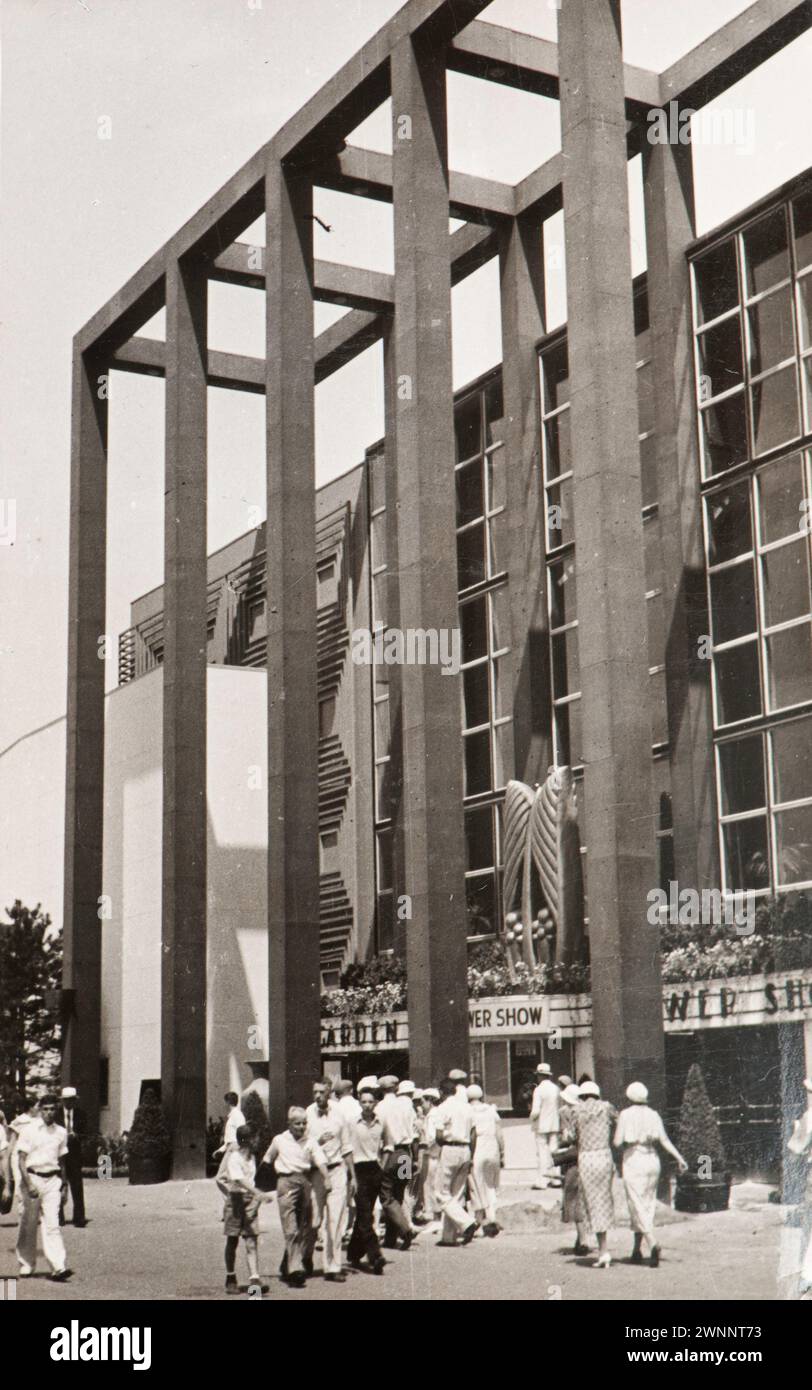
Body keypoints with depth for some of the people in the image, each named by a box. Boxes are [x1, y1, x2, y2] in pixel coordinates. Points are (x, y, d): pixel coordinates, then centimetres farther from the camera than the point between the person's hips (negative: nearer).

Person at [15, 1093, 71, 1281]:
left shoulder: (61, 1133, 8)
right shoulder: (29, 1130, -3)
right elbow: (21, 1159, -6)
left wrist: (64, 1185, 15)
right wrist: (28, 1184, -15)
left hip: (52, 1180, 2)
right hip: (32, 1178, -2)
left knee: (52, 1224, -8)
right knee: (28, 1224, 7)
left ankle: (58, 1267, -16)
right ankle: (26, 1264, 21)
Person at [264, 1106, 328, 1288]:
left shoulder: (310, 1142, 5)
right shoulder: (279, 1140, 5)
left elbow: (320, 1162, -7)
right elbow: (267, 1161, 19)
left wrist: (327, 1179, -20)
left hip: (305, 1182, 3)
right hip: (286, 1183, -3)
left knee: (305, 1228, 8)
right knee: (291, 1229, -11)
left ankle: (287, 1267, 24)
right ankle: (295, 1269, -17)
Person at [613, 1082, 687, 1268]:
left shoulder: (625, 1115, -6)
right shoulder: (653, 1115, 5)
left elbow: (617, 1142, -10)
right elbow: (664, 1140, -3)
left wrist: (622, 1148, 12)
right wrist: (680, 1159, -4)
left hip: (633, 1162, -5)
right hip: (652, 1161, 5)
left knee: (638, 1208, -5)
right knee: (647, 1206, 13)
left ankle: (653, 1244, -25)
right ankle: (637, 1250, 18)